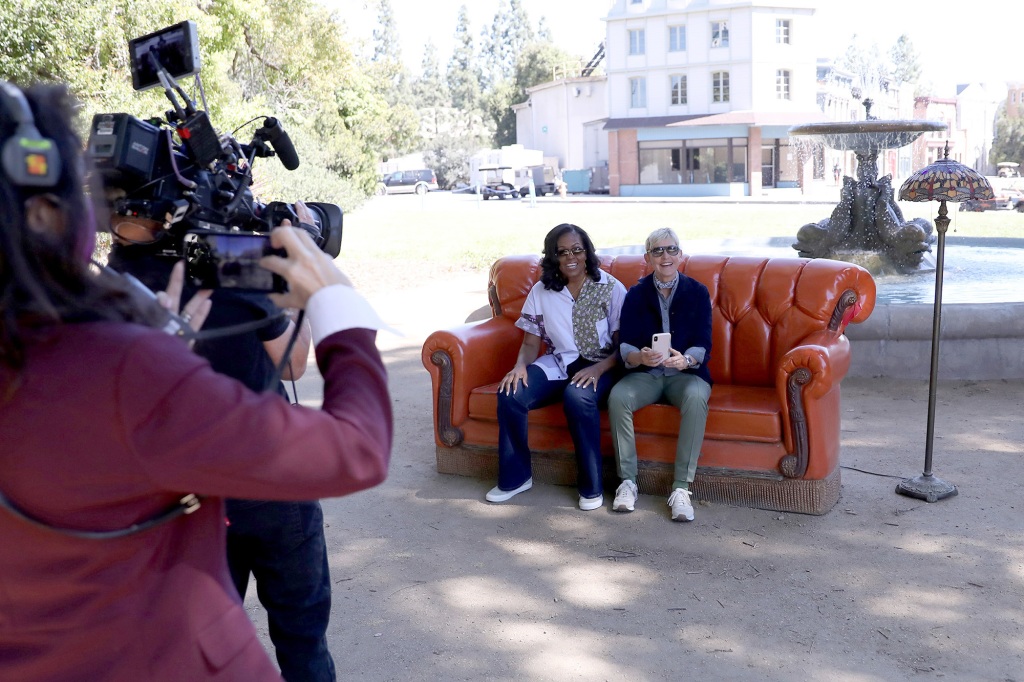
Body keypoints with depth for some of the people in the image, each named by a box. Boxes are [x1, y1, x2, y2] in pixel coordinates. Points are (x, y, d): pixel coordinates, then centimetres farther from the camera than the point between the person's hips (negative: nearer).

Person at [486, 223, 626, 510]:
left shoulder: (611, 288, -3)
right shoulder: (541, 292, 6)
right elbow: (531, 342, 8)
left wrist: (599, 368, -25)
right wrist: (520, 365, -15)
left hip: (599, 366, -3)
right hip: (556, 365, 4)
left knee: (578, 397, -38)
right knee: (510, 393, -24)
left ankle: (591, 486, -20)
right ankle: (515, 476, -4)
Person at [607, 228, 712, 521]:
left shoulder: (697, 292, 1)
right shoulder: (636, 294, 5)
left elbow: (703, 345, -5)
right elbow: (625, 345, -3)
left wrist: (685, 360, -29)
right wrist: (641, 357, -27)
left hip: (685, 373, -1)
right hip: (645, 373, 1)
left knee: (696, 397, -36)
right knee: (617, 396, -30)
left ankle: (681, 486, -30)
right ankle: (627, 480, -19)